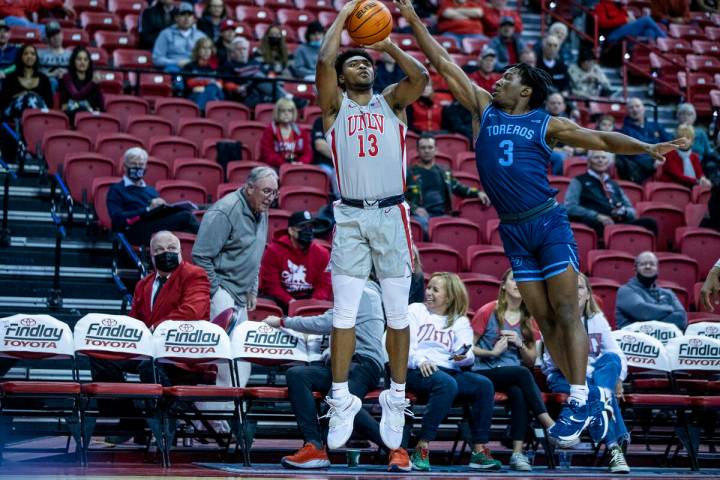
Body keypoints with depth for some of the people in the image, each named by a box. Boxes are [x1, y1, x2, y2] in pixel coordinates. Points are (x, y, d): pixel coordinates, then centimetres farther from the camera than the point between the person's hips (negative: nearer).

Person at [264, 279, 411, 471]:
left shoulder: (362, 293, 0)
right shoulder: (363, 294, 30)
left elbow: (324, 324, -6)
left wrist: (283, 322, 2)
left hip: (362, 363, -9)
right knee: (295, 375, -18)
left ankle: (395, 450, -27)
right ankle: (314, 447, -32)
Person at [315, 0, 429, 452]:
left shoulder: (392, 101, 11)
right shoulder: (335, 105, 9)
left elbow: (420, 76, -8)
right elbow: (324, 61, -8)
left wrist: (387, 42, 2)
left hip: (391, 214, 1)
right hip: (351, 216, -1)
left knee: (397, 312, 3)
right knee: (344, 313, -2)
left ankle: (396, 400, 11)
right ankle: (342, 402, 3)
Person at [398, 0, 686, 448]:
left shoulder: (546, 123, 3)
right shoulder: (484, 109, 11)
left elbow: (600, 138, 2)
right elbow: (446, 65, 11)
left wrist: (646, 147, -11)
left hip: (549, 222, -4)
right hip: (513, 231, 4)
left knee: (566, 313, -8)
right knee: (544, 319, 3)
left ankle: (579, 401, -9)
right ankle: (587, 397, 10)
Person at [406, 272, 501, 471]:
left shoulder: (460, 321, 22)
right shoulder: (415, 310, 16)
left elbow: (469, 356, 8)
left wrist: (464, 356, -17)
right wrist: (419, 360, -19)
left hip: (449, 370, 4)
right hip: (417, 372, -4)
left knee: (484, 385, -24)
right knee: (447, 383, -37)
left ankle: (480, 451, -23)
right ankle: (421, 450, -38)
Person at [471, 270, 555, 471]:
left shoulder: (528, 319, 14)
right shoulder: (488, 312, 2)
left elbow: (531, 361, 16)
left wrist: (520, 344, -3)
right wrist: (492, 352, -13)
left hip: (514, 376, 3)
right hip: (484, 373, -3)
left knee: (519, 393, -34)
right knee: (521, 373, -34)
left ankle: (518, 454, -39)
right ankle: (551, 426, -33)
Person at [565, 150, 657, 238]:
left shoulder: (614, 184, 31)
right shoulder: (579, 181, 17)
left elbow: (632, 211, 27)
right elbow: (570, 207, 1)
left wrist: (624, 211, 1)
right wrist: (597, 216, -13)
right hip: (593, 223, -5)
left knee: (650, 223, -25)